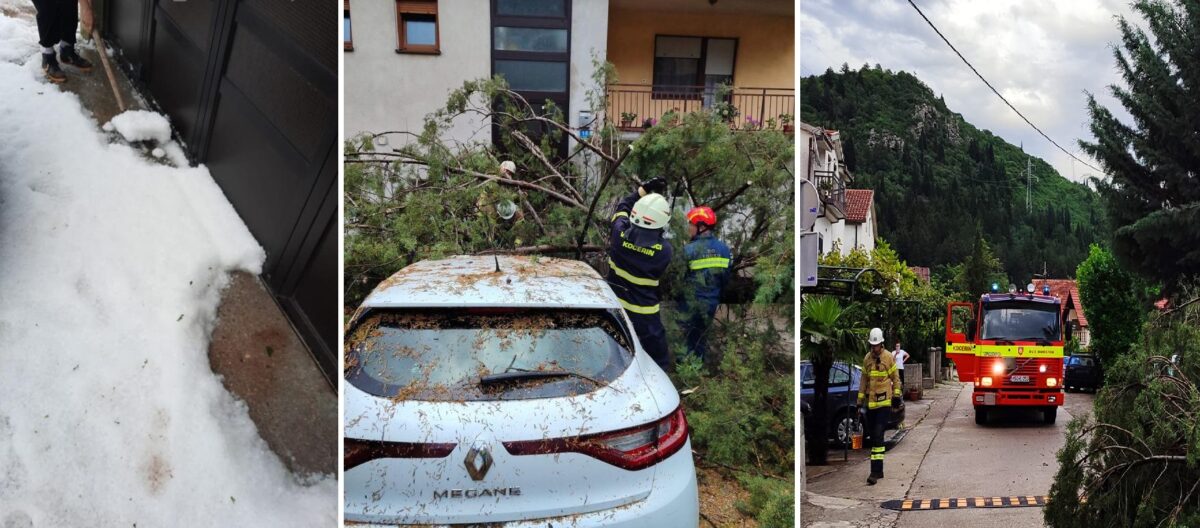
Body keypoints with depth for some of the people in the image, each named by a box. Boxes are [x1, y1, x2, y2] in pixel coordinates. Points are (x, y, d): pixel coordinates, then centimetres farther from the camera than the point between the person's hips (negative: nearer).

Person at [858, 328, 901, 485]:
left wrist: (896, 395, -4)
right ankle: (878, 470, 20)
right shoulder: (867, 359, 9)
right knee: (872, 436, 10)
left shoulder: (888, 358, -5)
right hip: (870, 403, 6)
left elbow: (896, 378, 2)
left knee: (878, 435, -13)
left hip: (884, 402, -6)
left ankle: (875, 472, -15)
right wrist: (860, 400, 14)